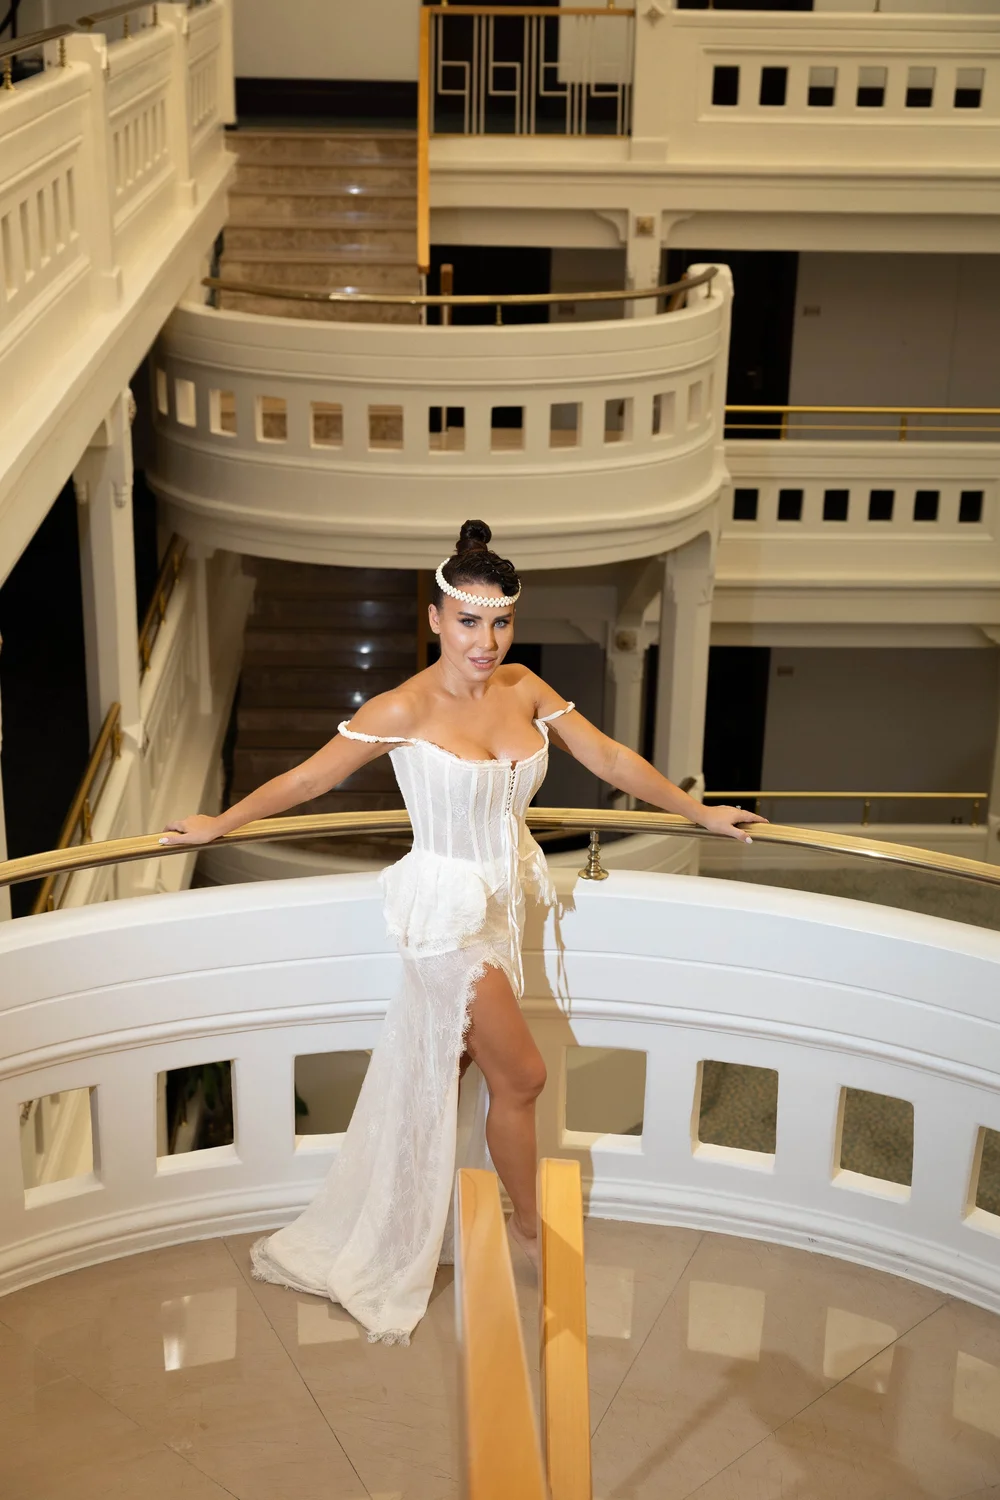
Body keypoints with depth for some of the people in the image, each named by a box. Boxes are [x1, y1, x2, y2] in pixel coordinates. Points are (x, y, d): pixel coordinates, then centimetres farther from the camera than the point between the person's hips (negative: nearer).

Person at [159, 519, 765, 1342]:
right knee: (520, 1075, 3)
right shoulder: (405, 711, -20)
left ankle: (401, 1238, 33)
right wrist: (216, 825, -2)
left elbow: (610, 758, 5)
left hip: (502, 904, 6)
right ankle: (531, 1230, 27)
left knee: (445, 1074, 16)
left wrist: (700, 811, 11)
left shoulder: (525, 689, -4)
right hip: (447, 910, -6)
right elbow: (307, 778, -10)